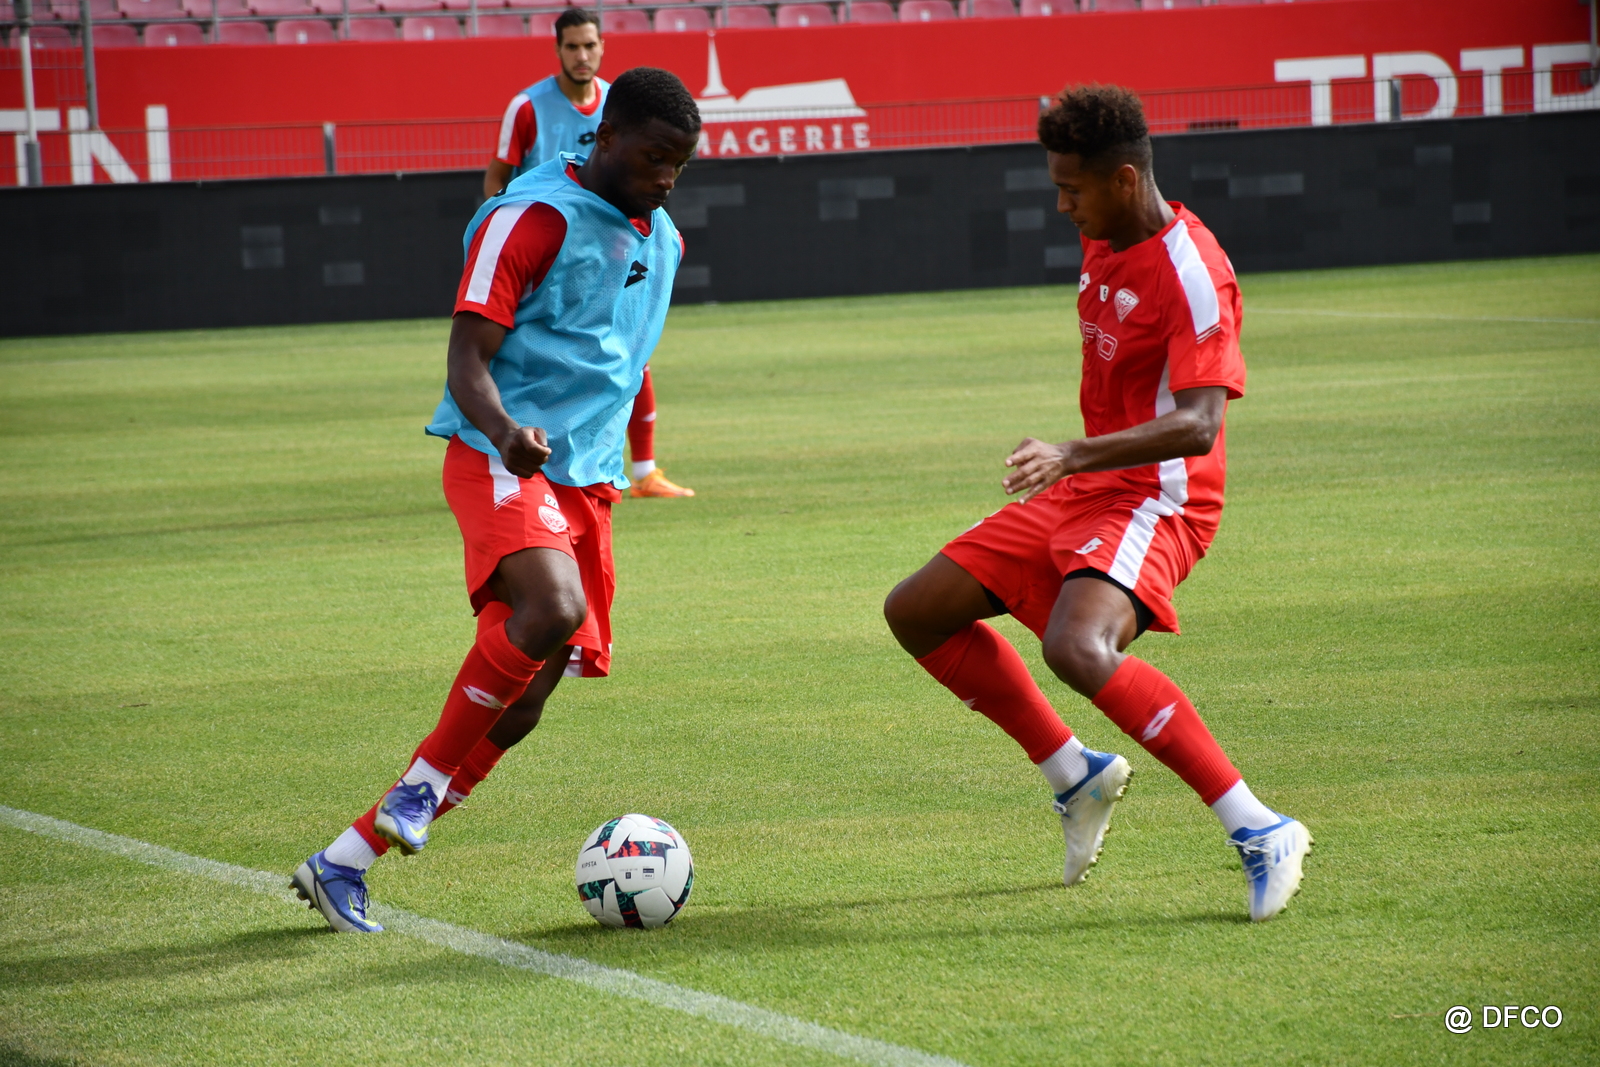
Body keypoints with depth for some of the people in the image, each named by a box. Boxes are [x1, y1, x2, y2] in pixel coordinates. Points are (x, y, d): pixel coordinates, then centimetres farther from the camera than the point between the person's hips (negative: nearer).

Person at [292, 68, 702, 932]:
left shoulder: (660, 238, 17)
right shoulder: (532, 217, -9)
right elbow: (467, 353, -15)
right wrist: (503, 431, -33)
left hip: (587, 479, 8)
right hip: (501, 462, -8)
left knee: (520, 706, 0)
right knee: (552, 609, -36)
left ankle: (344, 862, 7)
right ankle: (426, 778, -15)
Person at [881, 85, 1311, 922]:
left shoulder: (1191, 273, -21)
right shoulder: (1101, 240, 7)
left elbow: (1197, 425, -30)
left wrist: (1074, 455, -40)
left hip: (1157, 501, -10)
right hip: (1082, 489, 10)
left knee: (1077, 648, -36)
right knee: (917, 612, 9)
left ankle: (1259, 831, -30)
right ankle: (1076, 776, 20)